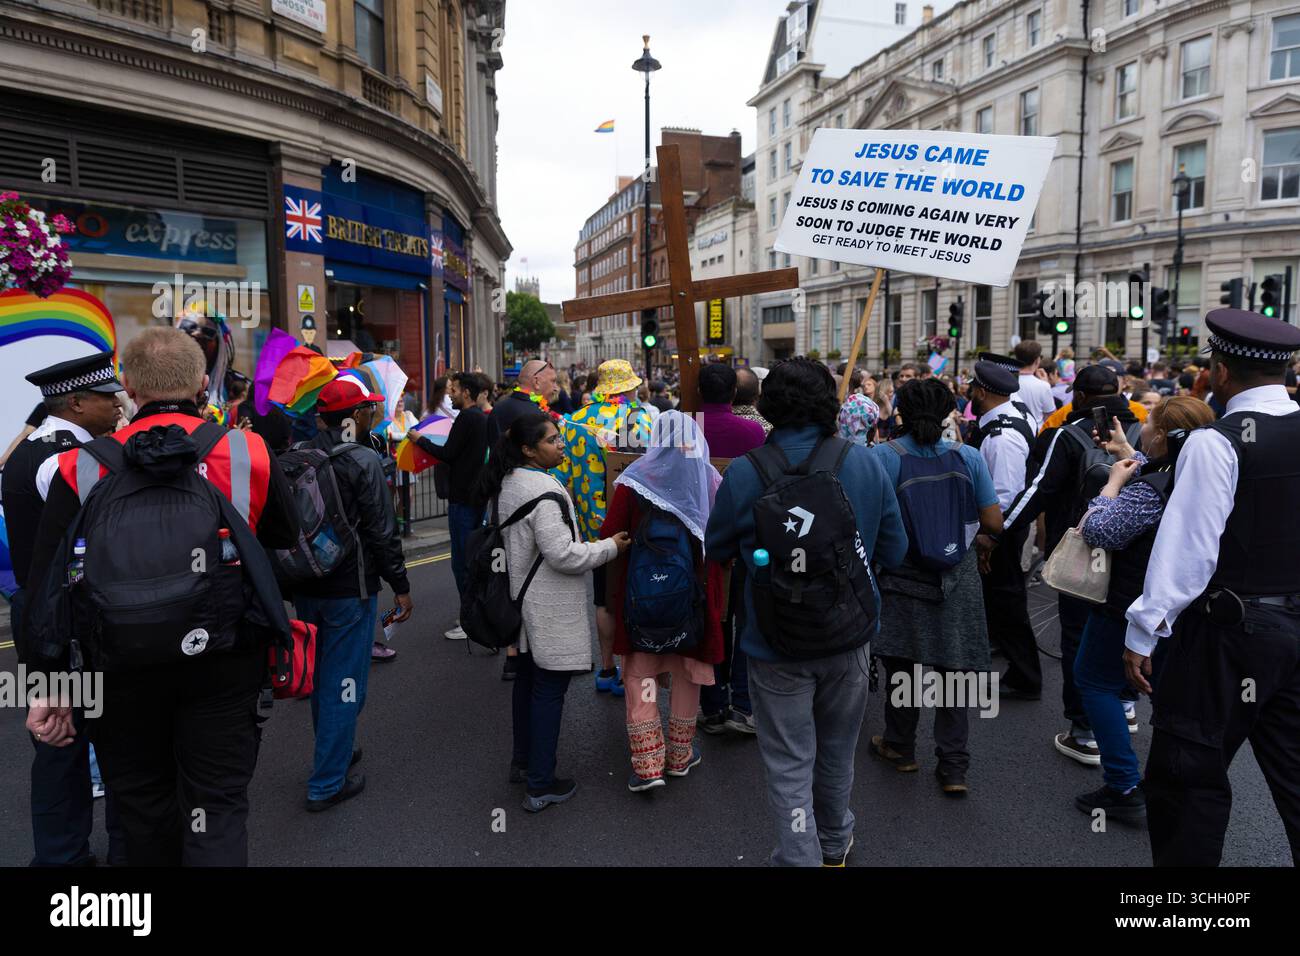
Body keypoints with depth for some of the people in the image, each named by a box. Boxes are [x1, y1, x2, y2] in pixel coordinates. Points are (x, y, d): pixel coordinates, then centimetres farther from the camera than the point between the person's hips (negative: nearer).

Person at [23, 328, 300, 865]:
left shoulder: (82, 468, -6)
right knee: (218, 806, 8)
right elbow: (287, 555, 1)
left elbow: (47, 583, -4)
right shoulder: (249, 455, -8)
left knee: (145, 808, 21)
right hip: (225, 664, -1)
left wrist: (50, 681, 3)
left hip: (123, 669, 1)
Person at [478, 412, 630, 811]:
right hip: (550, 609, -10)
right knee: (550, 688, -1)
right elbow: (563, 555, -25)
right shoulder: (545, 490, -24)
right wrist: (610, 546, -13)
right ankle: (540, 784, 8)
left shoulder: (506, 484, 7)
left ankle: (523, 761, 36)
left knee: (527, 679, 21)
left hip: (521, 597, 10)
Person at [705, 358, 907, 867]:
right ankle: (834, 843, 46)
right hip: (849, 635, 3)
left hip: (775, 644, -3)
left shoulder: (743, 473, -16)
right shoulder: (865, 463, -9)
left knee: (789, 765, 10)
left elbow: (716, 549, -1)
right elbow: (894, 551, -2)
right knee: (836, 750, 24)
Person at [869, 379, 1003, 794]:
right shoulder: (968, 457, -6)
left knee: (901, 663, 14)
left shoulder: (882, 456, -11)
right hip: (956, 577, 1)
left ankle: (900, 747, 32)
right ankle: (953, 766, 14)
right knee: (953, 668, 9)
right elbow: (993, 523, -4)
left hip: (900, 575, -1)